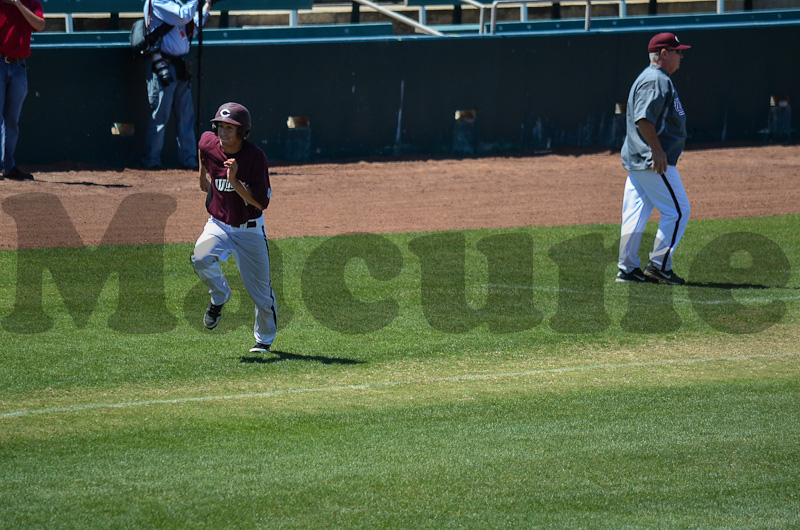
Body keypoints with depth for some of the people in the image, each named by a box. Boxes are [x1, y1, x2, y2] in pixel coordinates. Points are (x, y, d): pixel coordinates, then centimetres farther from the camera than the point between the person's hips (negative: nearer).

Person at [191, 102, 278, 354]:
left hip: (249, 230, -2)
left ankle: (265, 339, 31)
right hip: (218, 225, 2)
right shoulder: (209, 144, -11)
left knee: (260, 289, 5)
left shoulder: (255, 156, -22)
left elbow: (261, 202, -25)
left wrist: (234, 181, -35)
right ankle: (219, 297, 2)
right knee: (201, 258, -29)